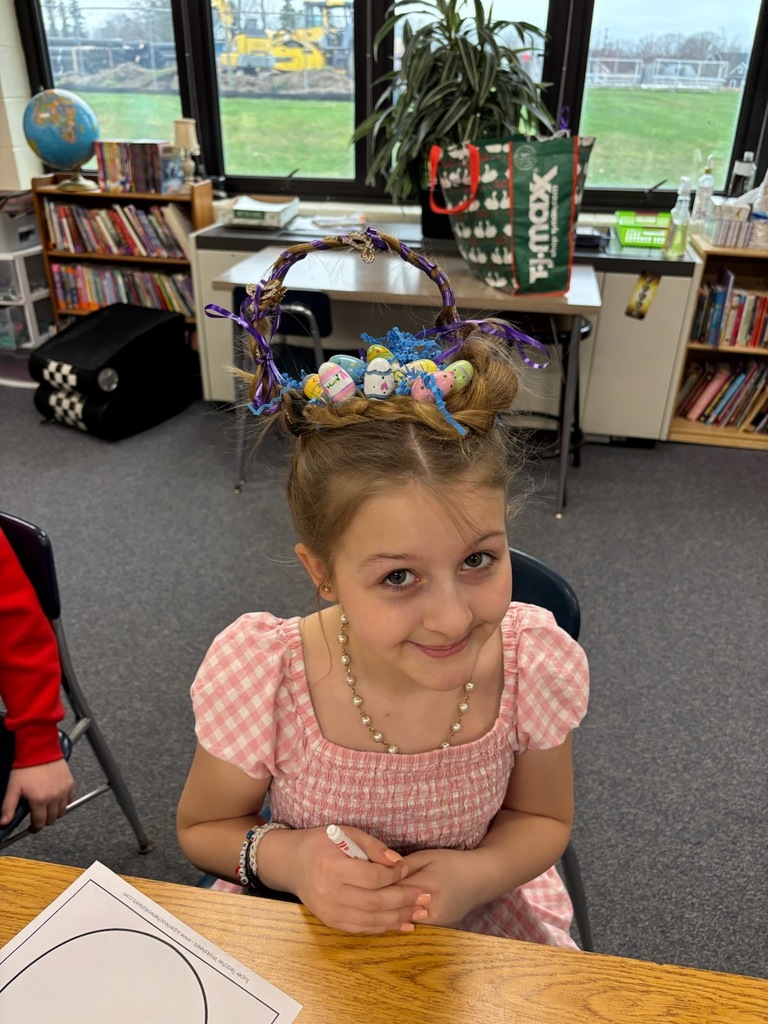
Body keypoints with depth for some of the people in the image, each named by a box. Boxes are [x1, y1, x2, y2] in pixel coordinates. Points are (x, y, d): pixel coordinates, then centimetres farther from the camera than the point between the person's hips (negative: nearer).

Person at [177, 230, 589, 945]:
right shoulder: (257, 674, -27)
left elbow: (542, 818, -4)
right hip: (306, 918, 0)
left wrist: (474, 873, -24)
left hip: (478, 915, 1)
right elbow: (201, 828, -8)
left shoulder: (536, 662, -23)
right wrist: (284, 856, -28)